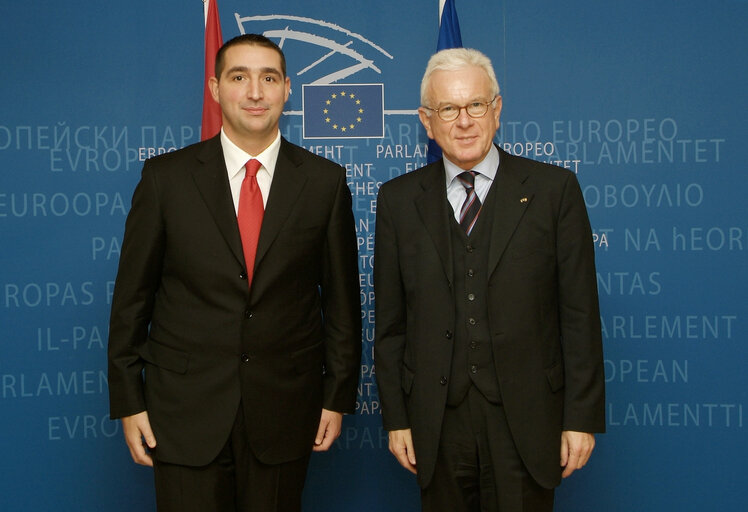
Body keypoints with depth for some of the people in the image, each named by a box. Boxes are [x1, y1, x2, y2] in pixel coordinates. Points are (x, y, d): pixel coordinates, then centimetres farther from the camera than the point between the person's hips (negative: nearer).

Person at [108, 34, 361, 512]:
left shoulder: (325, 181, 0)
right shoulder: (166, 177, -1)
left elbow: (341, 297, 4)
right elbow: (132, 296, 2)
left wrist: (338, 397, 4)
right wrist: (128, 401, 0)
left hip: (284, 412, 1)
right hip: (186, 408, 0)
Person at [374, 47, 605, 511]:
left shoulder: (553, 189, -1)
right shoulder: (399, 199, 4)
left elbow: (580, 313, -2)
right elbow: (390, 320, 5)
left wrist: (583, 417, -5)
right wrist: (396, 417, 3)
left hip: (526, 421, -1)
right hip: (436, 421, 2)